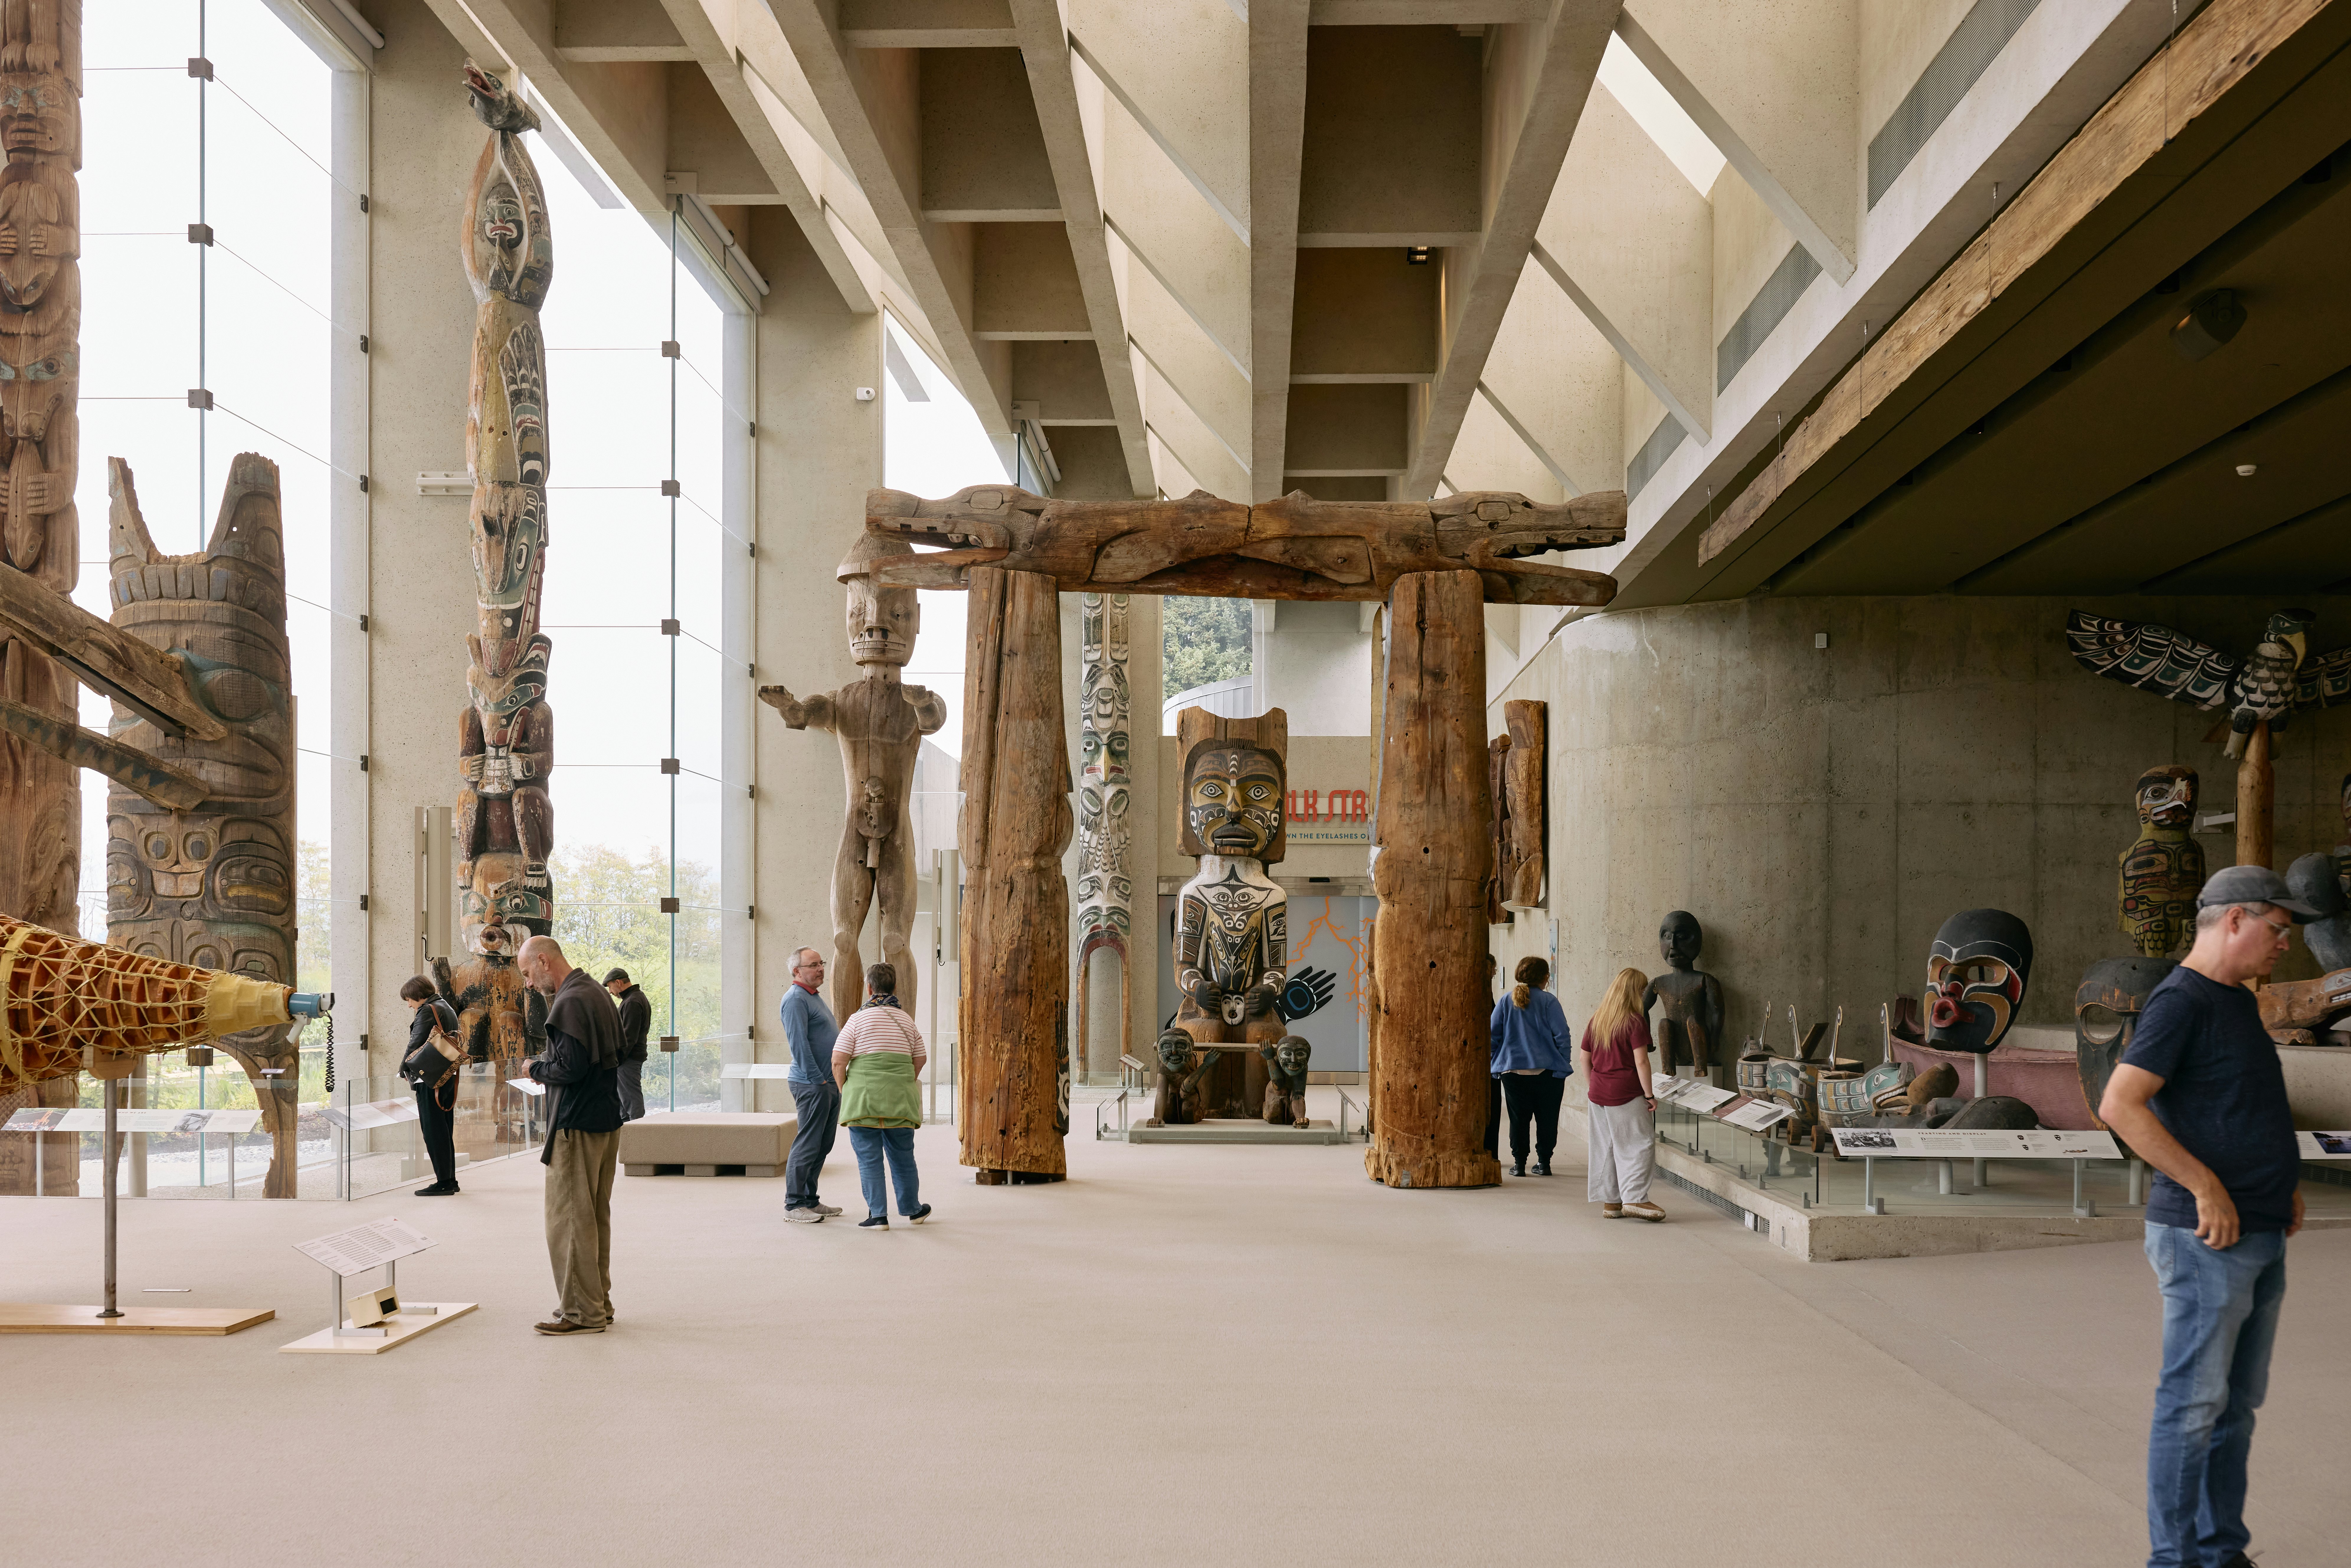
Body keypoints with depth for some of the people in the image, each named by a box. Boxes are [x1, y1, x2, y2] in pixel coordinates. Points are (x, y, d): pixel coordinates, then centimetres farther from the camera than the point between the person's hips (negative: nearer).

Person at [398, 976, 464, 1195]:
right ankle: (450, 1180, 15)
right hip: (448, 1077, 9)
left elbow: (415, 1044, -14)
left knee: (433, 1131, -5)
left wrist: (405, 1069, -1)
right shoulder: (448, 1009, 16)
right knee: (445, 1131, 13)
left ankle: (443, 1183, -6)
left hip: (430, 1079, -9)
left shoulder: (427, 1011, -11)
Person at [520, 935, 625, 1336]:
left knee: (569, 1219, -4)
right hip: (607, 1121, 10)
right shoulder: (598, 994, 14)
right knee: (597, 1216, 15)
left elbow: (570, 1068, -24)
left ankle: (581, 1312, -2)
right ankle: (599, 1304, 21)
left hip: (577, 1126, -10)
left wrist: (536, 1068, -5)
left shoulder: (570, 1003, -16)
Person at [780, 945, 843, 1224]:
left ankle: (810, 1201, 18)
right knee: (808, 1145, -8)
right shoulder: (795, 999, -12)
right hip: (812, 1085, -10)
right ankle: (794, 1205, -4)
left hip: (829, 1084, 10)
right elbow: (799, 1044, -19)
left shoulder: (815, 997, 19)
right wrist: (818, 1079, -20)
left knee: (823, 1146, 12)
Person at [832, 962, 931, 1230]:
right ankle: (912, 1209, 27)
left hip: (863, 1098, -4)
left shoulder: (859, 1019, -6)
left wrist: (845, 1092, 6)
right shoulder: (907, 1021, 8)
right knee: (902, 1156, 15)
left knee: (869, 1158, 2)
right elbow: (919, 1061, 16)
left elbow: (838, 1062, -8)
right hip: (900, 1101, 4)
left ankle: (878, 1215, 2)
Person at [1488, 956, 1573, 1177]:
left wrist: (1495, 1068, 11)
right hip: (1546, 1071, -2)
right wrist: (1564, 1066, -1)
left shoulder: (1506, 1001, 5)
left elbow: (1493, 1035, 6)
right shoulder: (1548, 1001, -5)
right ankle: (1544, 1162, 11)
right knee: (1547, 1118, 9)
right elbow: (1562, 1036, -8)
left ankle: (1519, 1163, 6)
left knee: (1519, 1118, 8)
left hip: (1512, 1070, 2)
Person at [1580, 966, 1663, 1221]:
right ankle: (1635, 1198, -7)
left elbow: (1585, 1058, 12)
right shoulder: (1635, 1021, -11)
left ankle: (1610, 1201, 16)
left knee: (1604, 1147, 11)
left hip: (1599, 1093, 7)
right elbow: (1641, 1061, -15)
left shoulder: (1596, 1020, 9)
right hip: (1627, 1094, -7)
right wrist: (1649, 1095, -10)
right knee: (1639, 1143, 0)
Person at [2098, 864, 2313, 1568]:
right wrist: (2207, 1187, -23)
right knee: (2194, 1401, -3)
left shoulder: (2238, 1002, 16)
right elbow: (2119, 1106, -24)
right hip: (2207, 1240, -9)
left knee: (2237, 1403, 13)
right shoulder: (2179, 1001, -14)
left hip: (2260, 1237, 9)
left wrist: (2284, 1179, 16)